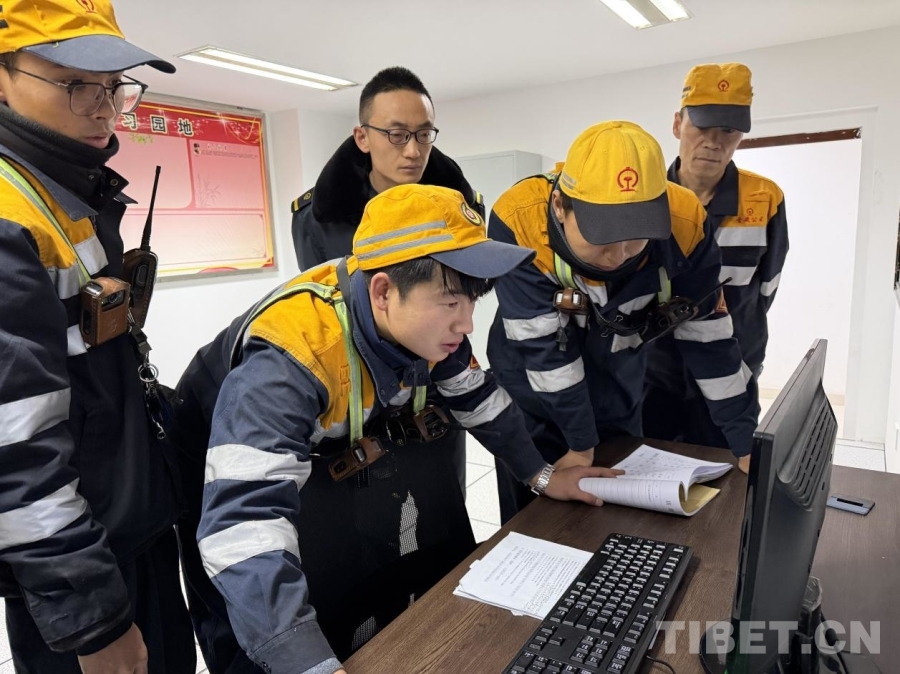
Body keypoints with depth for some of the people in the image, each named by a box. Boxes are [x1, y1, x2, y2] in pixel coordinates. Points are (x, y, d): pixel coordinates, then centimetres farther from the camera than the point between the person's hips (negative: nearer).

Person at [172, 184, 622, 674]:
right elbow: (243, 522, -48)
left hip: (349, 450, 6)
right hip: (243, 465, -5)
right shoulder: (285, 360, -40)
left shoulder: (424, 320, -19)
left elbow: (475, 394, -1)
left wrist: (540, 475, 1)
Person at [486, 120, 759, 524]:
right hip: (533, 411, -2)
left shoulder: (682, 223, -22)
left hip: (619, 408, 3)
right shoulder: (518, 222, -30)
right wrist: (580, 445, -15)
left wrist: (745, 446, -5)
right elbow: (543, 345, -24)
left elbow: (708, 335, -11)